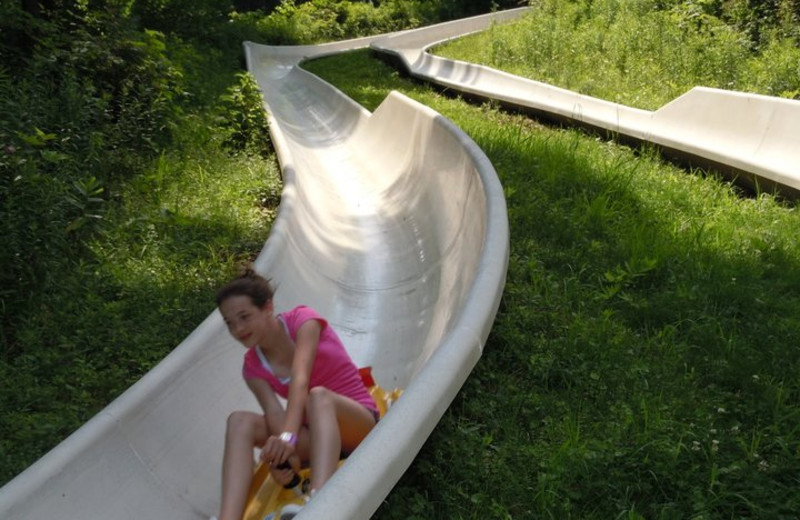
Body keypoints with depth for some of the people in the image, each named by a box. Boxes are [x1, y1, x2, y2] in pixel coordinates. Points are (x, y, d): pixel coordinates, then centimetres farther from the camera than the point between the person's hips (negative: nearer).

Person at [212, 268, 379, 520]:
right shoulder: (253, 368, 1)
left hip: (358, 425, -4)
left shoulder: (303, 320, -11)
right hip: (312, 435, 4)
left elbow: (299, 380, -28)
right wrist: (286, 453, -37)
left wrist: (288, 437, -43)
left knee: (318, 396, -37)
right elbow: (274, 412, -17)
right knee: (240, 421, -19)